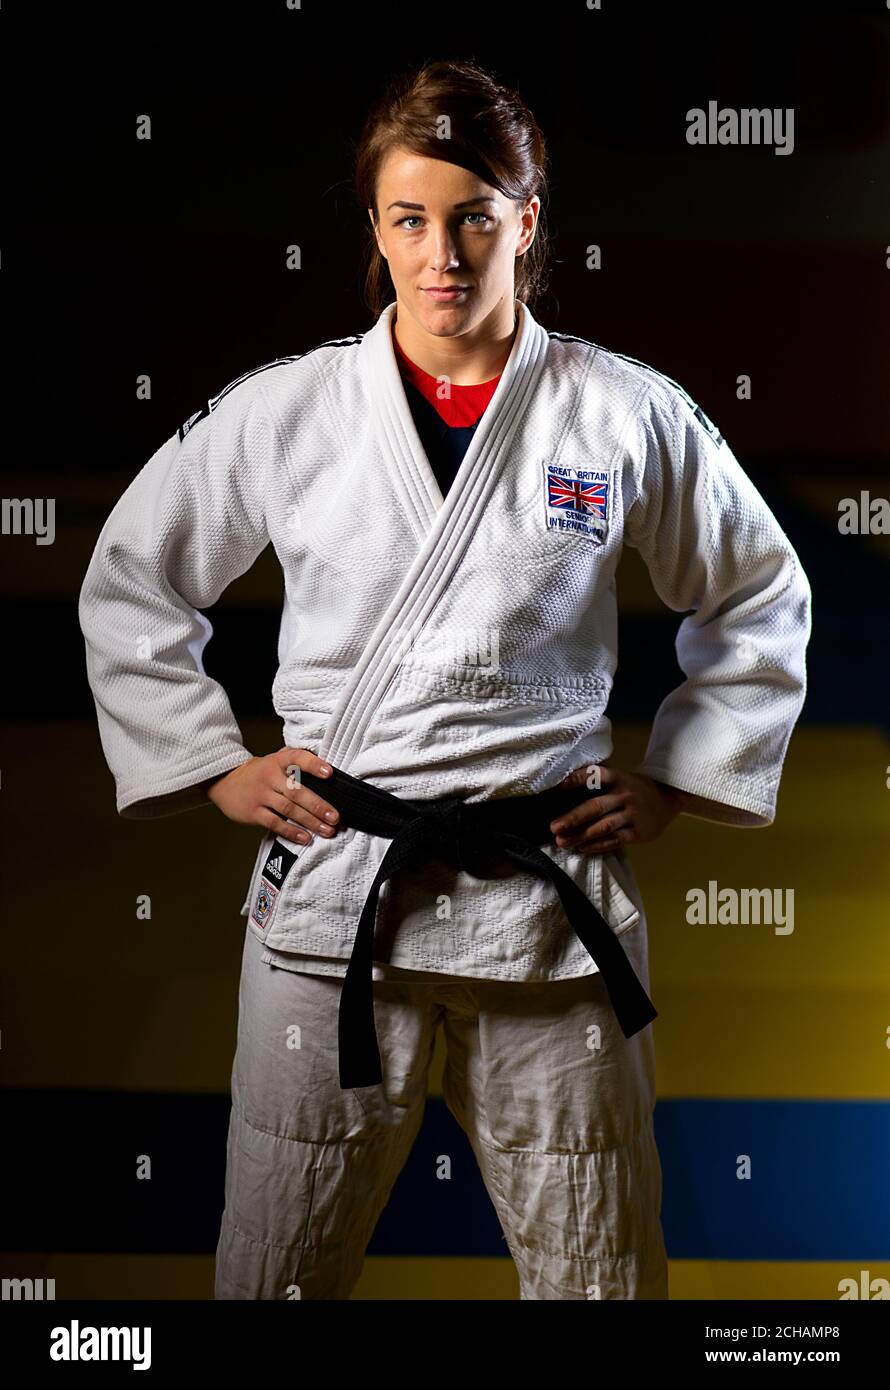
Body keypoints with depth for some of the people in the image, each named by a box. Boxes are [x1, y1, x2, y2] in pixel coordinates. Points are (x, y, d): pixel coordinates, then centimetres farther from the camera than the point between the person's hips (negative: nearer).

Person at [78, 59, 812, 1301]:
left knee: (599, 1267, 11)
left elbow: (760, 604, 14)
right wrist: (215, 768, 6)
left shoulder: (631, 417, 1)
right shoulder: (282, 413, 1)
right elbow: (129, 589, 13)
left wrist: (676, 784, 7)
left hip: (549, 893, 0)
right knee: (276, 1265, 9)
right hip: (328, 891, 0)